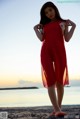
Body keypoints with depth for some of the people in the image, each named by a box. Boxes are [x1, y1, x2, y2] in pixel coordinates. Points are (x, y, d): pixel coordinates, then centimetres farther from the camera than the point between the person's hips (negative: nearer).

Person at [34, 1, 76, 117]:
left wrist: (73, 26, -1)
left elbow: (67, 39, 5)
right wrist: (36, 29, 10)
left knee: (60, 81, -3)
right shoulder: (44, 25, 23)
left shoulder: (63, 23, 16)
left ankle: (58, 109, 6)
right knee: (50, 81, -12)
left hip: (59, 50, -1)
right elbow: (41, 38, 9)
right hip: (46, 52, 2)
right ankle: (57, 109, -16)